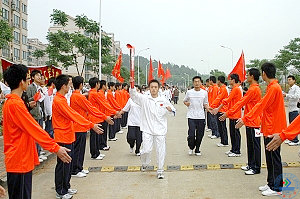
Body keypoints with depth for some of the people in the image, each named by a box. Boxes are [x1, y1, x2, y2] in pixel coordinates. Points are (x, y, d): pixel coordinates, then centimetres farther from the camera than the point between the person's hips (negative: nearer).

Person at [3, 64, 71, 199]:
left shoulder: (10, 102, 12)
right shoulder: (15, 104, -20)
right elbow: (35, 129, -21)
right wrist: (56, 148, -18)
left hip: (23, 159, 10)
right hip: (19, 161, -10)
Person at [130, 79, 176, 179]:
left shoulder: (164, 100, 5)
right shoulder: (144, 99, 2)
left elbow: (173, 111, 11)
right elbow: (133, 94, -10)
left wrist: (170, 109, -12)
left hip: (160, 130, 1)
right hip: (147, 130, -1)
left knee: (161, 151, 4)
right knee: (146, 150, -5)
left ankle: (160, 171, 21)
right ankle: (144, 164, 28)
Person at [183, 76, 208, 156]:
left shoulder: (204, 92, 5)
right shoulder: (189, 92, 1)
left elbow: (205, 104, 12)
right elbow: (184, 101, 14)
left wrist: (208, 108, -7)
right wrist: (186, 103, -8)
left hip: (201, 116, 2)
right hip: (191, 116, -2)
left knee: (200, 134, 6)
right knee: (191, 134, -7)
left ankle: (197, 149, 26)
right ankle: (191, 147, 21)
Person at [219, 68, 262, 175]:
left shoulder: (253, 89, -17)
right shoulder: (255, 88, 15)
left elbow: (241, 102, -19)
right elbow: (244, 102, 18)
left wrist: (228, 113, -17)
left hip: (253, 122, -10)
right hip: (250, 121, 10)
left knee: (255, 145, -1)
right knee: (250, 145, 16)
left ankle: (256, 168, 8)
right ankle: (251, 165, 26)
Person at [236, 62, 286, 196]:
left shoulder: (274, 87, -17)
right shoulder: (272, 87, 13)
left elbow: (261, 106, -20)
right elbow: (262, 106, 17)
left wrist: (245, 119, -17)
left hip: (273, 129, -10)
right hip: (269, 128, 10)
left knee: (274, 159, 0)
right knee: (269, 158, 16)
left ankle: (276, 188, 10)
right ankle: (271, 183, 27)